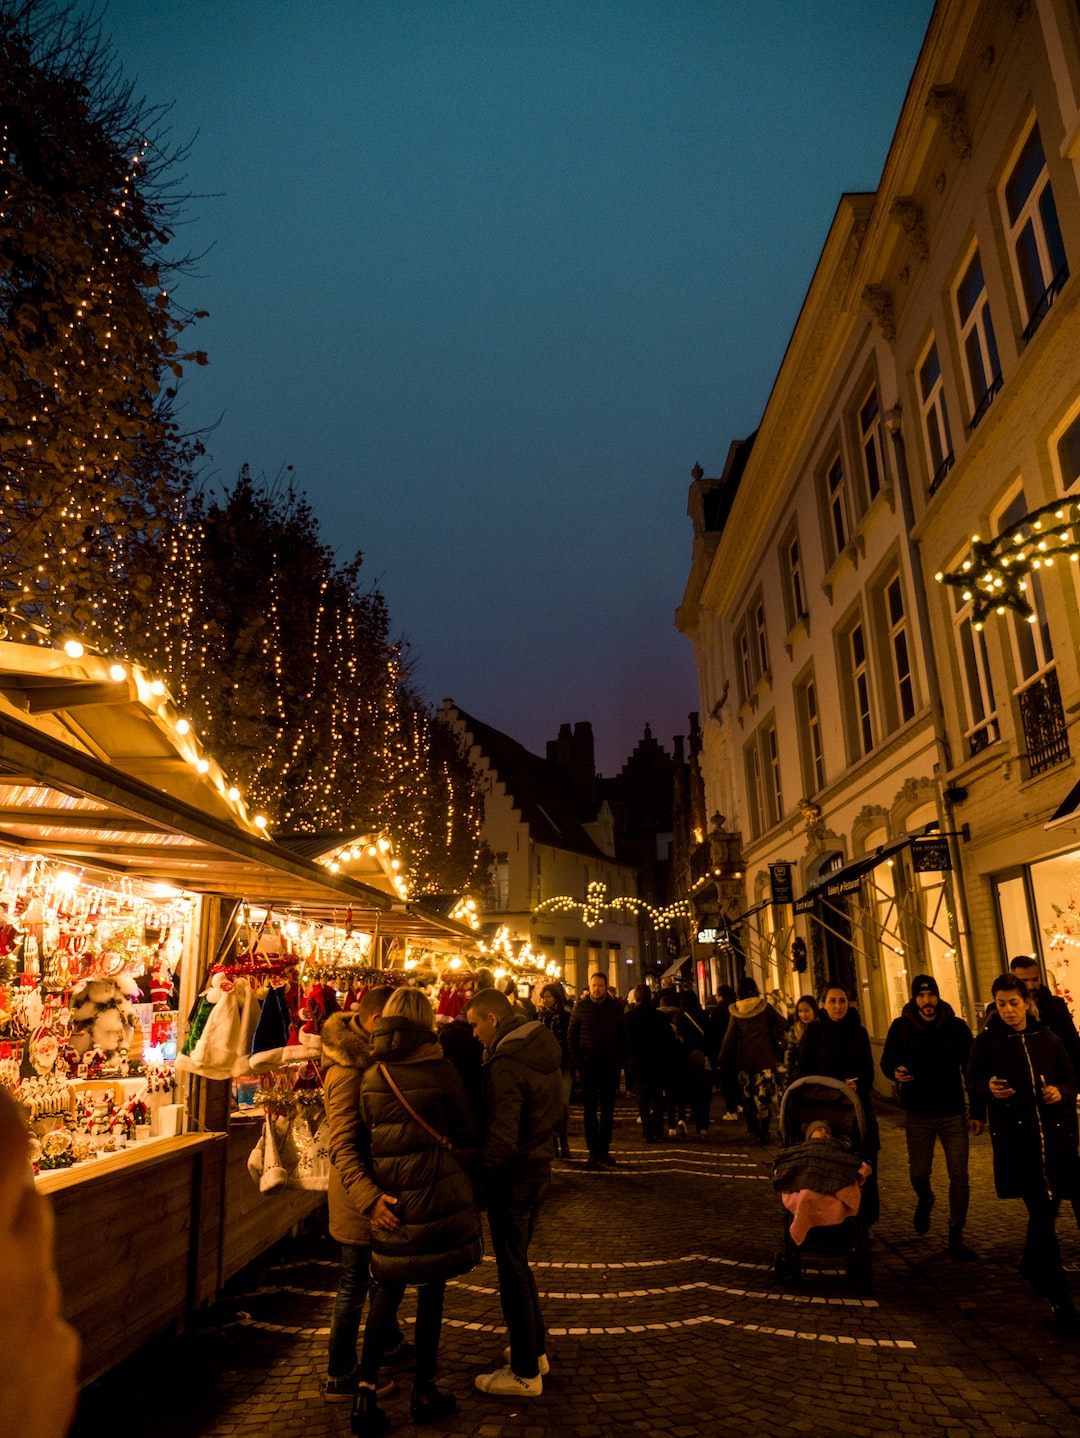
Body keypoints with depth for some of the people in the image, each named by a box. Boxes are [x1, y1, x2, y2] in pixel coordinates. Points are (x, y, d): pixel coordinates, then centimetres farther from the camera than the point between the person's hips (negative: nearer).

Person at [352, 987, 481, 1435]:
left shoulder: (370, 1076, -1)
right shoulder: (439, 1069, -12)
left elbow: (364, 1138, 7)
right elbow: (466, 1132, -3)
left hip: (390, 1199, 3)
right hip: (438, 1194, -3)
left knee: (388, 1289, 17)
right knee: (431, 1290, 11)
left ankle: (366, 1396, 14)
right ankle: (423, 1392, 23)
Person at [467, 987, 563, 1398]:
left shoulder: (506, 1064, -26)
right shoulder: (545, 1049, 2)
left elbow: (501, 1139, -27)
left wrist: (475, 1176, -14)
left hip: (513, 1177, -9)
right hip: (540, 1167, 9)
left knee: (512, 1271, 7)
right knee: (519, 1263, 24)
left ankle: (525, 1373, 20)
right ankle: (536, 1349, 37)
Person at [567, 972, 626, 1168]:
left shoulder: (615, 1007, 4)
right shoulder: (581, 1006, 2)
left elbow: (623, 1037, 8)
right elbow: (571, 1036, 4)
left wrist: (620, 1062, -1)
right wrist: (577, 1062, -4)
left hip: (610, 1066, 1)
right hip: (588, 1065, -1)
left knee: (607, 1111, 7)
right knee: (590, 1110, 3)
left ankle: (604, 1151, 15)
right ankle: (593, 1152, 8)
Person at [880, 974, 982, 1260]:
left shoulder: (956, 1027, -3)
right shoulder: (901, 1027, -3)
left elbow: (971, 1070, 1)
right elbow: (887, 1062, 3)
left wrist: (977, 1113, -2)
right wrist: (896, 1072, -21)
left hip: (953, 1113, 0)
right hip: (918, 1113, 0)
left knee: (959, 1176, -1)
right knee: (919, 1174, 4)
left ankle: (956, 1236, 16)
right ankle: (924, 1200, 39)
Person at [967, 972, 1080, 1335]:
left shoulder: (1047, 1038, 5)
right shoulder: (986, 1042, -2)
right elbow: (972, 1086, 3)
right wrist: (989, 1089, -18)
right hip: (1015, 1138, -3)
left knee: (1046, 1211, 13)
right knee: (1042, 1213, -6)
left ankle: (1032, 1266, 42)